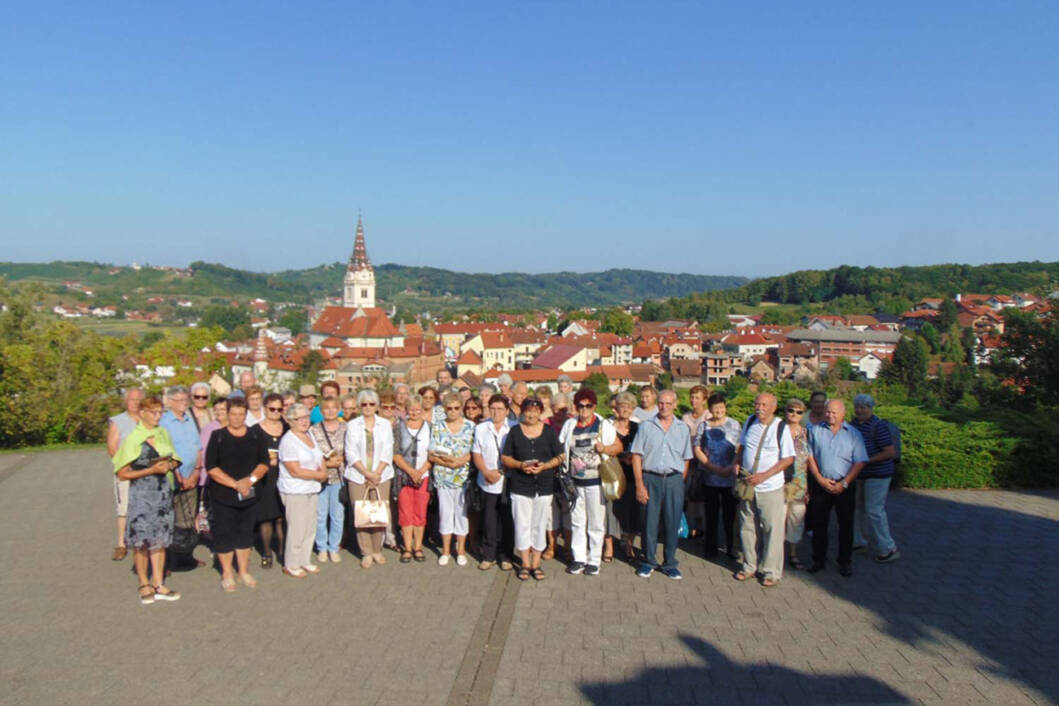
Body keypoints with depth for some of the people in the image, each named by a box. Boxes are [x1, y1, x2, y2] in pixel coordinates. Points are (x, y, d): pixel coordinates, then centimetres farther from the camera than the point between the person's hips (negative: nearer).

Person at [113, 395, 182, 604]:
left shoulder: (163, 434, 8)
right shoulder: (133, 438, -6)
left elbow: (173, 460, 19)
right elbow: (122, 473, -7)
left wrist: (169, 465, -4)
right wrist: (151, 470, -16)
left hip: (164, 491, 4)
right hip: (141, 494, -4)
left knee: (160, 539, 8)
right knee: (140, 541, 1)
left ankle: (158, 584, 15)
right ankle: (144, 584, 16)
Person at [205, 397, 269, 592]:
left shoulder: (256, 437, 4)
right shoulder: (217, 436, -4)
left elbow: (264, 463, 1)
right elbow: (211, 468, -11)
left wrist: (250, 479, -16)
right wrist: (235, 484, -17)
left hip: (249, 495, 3)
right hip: (222, 495, -3)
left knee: (245, 533, 12)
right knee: (224, 535, 4)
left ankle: (244, 572, 26)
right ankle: (226, 574, 17)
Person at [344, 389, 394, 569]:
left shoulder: (385, 424, 8)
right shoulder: (352, 426, 4)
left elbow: (387, 452, 3)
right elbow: (351, 453, -2)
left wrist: (376, 473, -9)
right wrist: (367, 473, -11)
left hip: (381, 476, 1)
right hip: (358, 477, -1)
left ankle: (377, 550, 14)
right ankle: (366, 553, 8)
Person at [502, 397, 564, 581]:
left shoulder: (549, 431, 4)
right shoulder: (515, 431, 4)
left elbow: (560, 457, 4)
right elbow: (505, 458, 4)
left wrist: (544, 466, -13)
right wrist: (521, 465, -13)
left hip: (544, 486, 0)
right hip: (520, 486, 0)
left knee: (539, 525, 7)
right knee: (522, 525, 3)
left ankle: (536, 563, 19)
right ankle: (525, 563, 16)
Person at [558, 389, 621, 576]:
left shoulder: (604, 425, 0)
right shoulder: (569, 425, 9)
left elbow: (618, 446, 2)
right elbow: (560, 449, 14)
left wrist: (604, 449, -17)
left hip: (596, 481, -3)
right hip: (575, 481, 3)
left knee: (596, 523, 3)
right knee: (577, 520, 9)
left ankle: (594, 560, 14)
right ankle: (579, 558, 21)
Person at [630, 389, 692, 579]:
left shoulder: (682, 428, 8)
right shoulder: (646, 426, 3)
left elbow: (686, 459, 13)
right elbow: (636, 456, 0)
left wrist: (680, 483, 6)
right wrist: (640, 485, -7)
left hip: (674, 480, 1)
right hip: (651, 479, -1)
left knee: (673, 523, 5)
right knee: (649, 522, 4)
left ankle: (669, 564, 19)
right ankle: (649, 562, 19)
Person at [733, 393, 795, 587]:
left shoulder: (781, 428, -9)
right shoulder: (750, 421, 5)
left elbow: (788, 458, -10)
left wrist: (764, 475, -17)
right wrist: (737, 464, 0)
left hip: (770, 487, -4)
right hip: (747, 486, 4)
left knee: (772, 529, 1)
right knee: (747, 527, 11)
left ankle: (772, 571, 14)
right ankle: (750, 566, 26)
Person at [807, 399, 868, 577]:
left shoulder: (854, 434, 0)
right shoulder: (815, 431, 3)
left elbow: (859, 462, -4)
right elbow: (810, 457, 2)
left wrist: (844, 484, -11)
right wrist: (820, 479, -8)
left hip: (845, 486, -1)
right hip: (820, 484, 1)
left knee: (846, 524, 6)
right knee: (818, 523, 6)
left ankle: (845, 562, 18)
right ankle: (819, 560, 18)